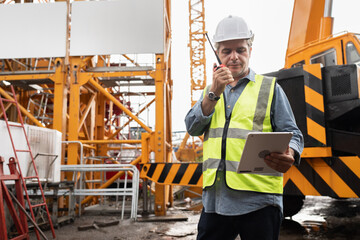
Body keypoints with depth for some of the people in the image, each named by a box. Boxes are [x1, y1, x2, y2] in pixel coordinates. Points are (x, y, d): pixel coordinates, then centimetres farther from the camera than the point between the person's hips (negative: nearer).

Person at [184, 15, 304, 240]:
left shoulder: (270, 88, 8)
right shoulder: (211, 92, 19)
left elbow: (292, 134, 2)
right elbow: (193, 127, 4)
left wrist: (289, 156, -21)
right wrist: (215, 92, -9)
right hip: (216, 198, 3)